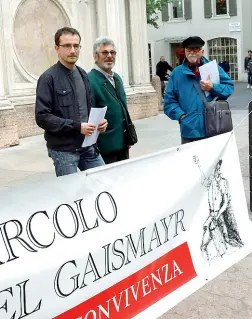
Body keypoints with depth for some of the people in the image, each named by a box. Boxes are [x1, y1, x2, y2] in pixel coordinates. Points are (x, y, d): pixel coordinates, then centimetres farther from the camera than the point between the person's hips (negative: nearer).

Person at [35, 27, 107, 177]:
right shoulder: (49, 78, -10)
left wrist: (98, 121, 1)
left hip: (88, 145, 6)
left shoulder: (83, 75, 11)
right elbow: (42, 117, -16)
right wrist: (76, 126, -21)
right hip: (63, 149, -6)